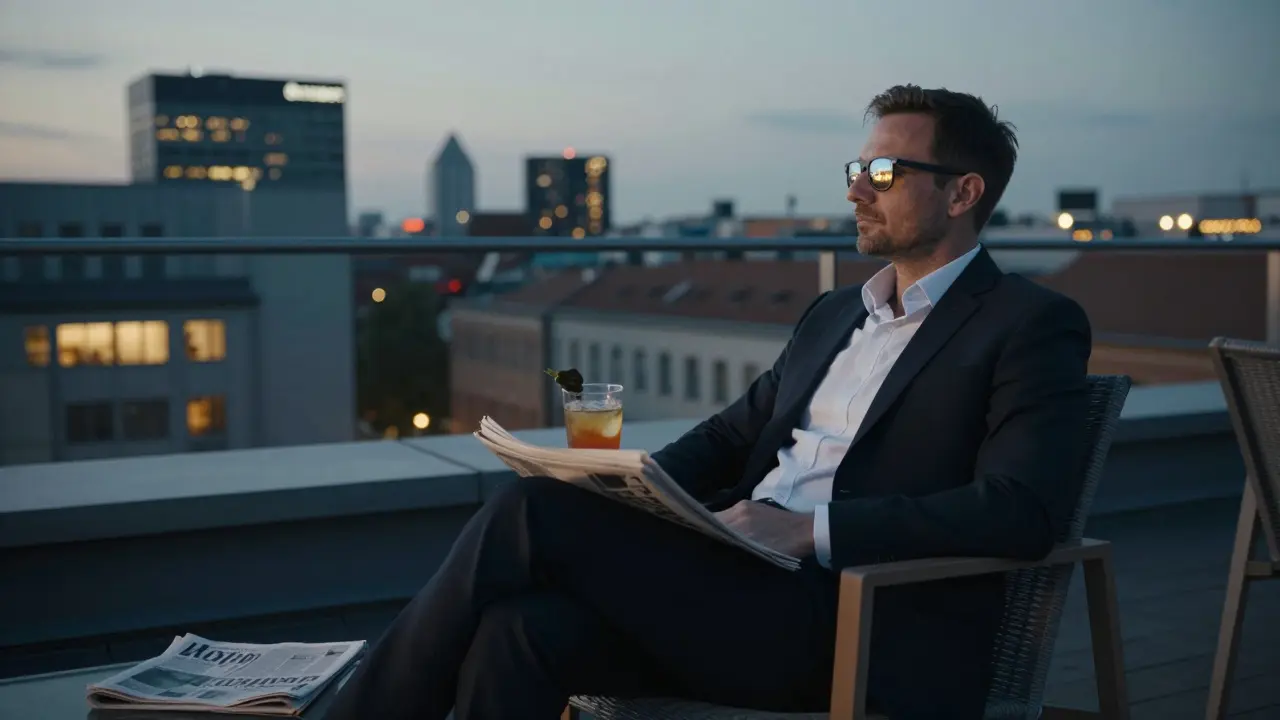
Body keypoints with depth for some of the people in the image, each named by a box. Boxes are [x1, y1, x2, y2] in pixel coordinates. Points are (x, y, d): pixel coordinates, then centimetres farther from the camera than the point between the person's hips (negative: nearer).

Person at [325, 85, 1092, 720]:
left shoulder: (1034, 325, 0)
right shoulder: (835, 313, 24)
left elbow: (1023, 510, -14)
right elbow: (729, 436, 23)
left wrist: (812, 529, -21)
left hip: (852, 631, -7)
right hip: (731, 587, 7)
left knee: (534, 513, -20)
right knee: (524, 626, -23)